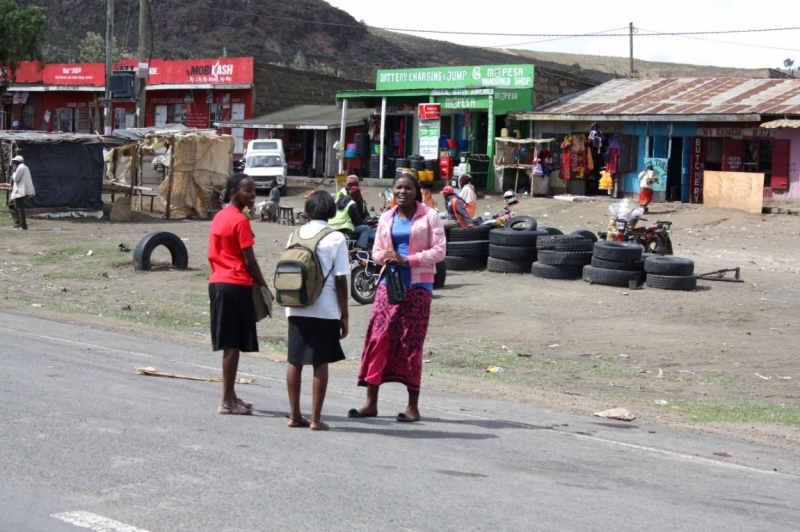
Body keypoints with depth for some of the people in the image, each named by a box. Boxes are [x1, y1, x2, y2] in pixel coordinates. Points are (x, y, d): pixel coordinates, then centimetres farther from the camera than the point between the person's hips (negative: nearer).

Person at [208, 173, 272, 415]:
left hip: (217, 283, 9)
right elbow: (250, 261, -14)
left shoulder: (219, 217, 14)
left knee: (228, 343, 14)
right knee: (233, 345, -5)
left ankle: (230, 395, 21)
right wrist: (265, 287, -4)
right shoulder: (240, 220, -13)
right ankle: (227, 401, -2)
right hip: (236, 285, -9)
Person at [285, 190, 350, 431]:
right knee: (320, 362, 2)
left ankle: (295, 415, 14)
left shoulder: (295, 235, 6)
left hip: (296, 308, 4)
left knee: (295, 361, 9)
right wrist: (344, 315, -2)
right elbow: (340, 280, -7)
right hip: (324, 309, -4)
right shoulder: (336, 238, -6)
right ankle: (316, 418, 3)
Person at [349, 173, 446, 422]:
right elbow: (376, 251, 16)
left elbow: (439, 251, -6)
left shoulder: (429, 216, 0)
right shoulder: (386, 218, 13)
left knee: (411, 343, -1)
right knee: (377, 338, -3)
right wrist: (385, 257, -8)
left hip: (417, 287, -4)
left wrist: (407, 260, -15)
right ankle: (371, 403, 3)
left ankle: (413, 406, 8)